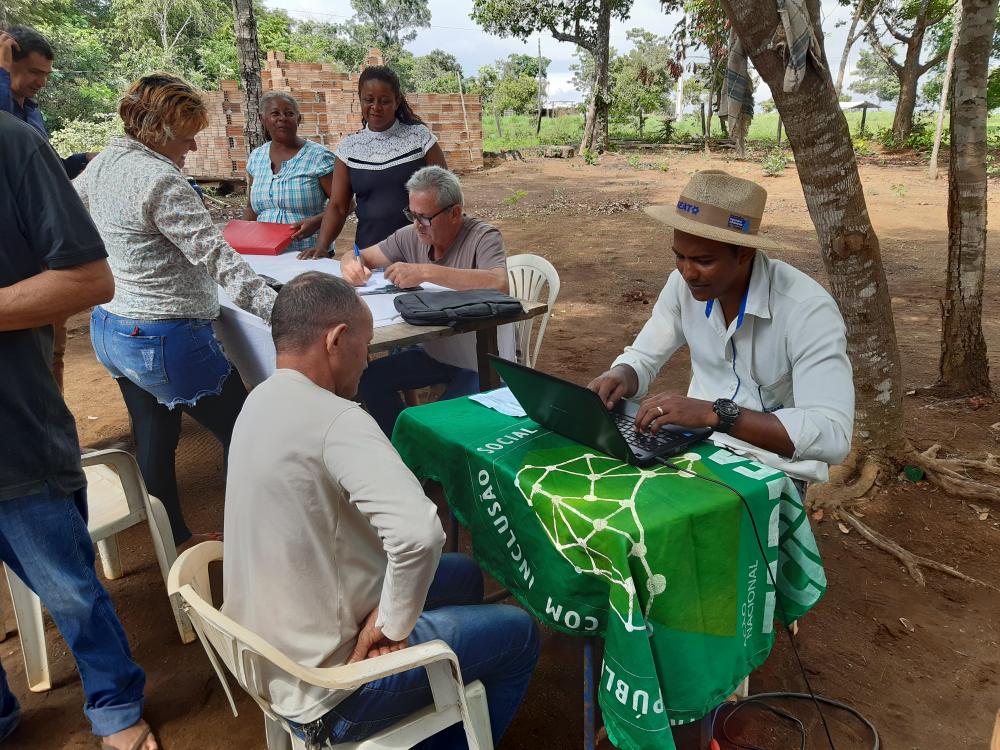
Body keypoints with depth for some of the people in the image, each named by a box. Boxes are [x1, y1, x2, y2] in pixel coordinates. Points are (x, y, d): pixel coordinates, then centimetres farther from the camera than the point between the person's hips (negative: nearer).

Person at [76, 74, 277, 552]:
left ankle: (175, 541, 34)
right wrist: (280, 313, -31)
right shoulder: (160, 180, -21)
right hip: (165, 341, -10)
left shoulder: (100, 165, 6)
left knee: (154, 440, 19)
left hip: (110, 329, 10)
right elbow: (218, 258, -28)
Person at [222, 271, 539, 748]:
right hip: (325, 683, -8)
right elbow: (420, 534, -42)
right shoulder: (334, 419, -30)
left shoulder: (264, 399, -1)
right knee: (518, 634, 9)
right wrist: (393, 626, -25)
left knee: (464, 575, 24)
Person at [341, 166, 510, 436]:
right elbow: (362, 256, 10)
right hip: (433, 352, 7)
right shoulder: (412, 236, -2)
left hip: (481, 363, -6)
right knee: (370, 379, -3)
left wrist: (426, 272, -42)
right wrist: (351, 264, -16)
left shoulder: (484, 237, -18)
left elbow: (499, 284, -40)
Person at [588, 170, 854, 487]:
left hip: (773, 467, -4)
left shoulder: (807, 310, -24)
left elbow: (833, 436, -32)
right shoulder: (685, 283, -6)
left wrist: (715, 412, -38)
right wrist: (618, 377, -18)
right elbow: (643, 359, 6)